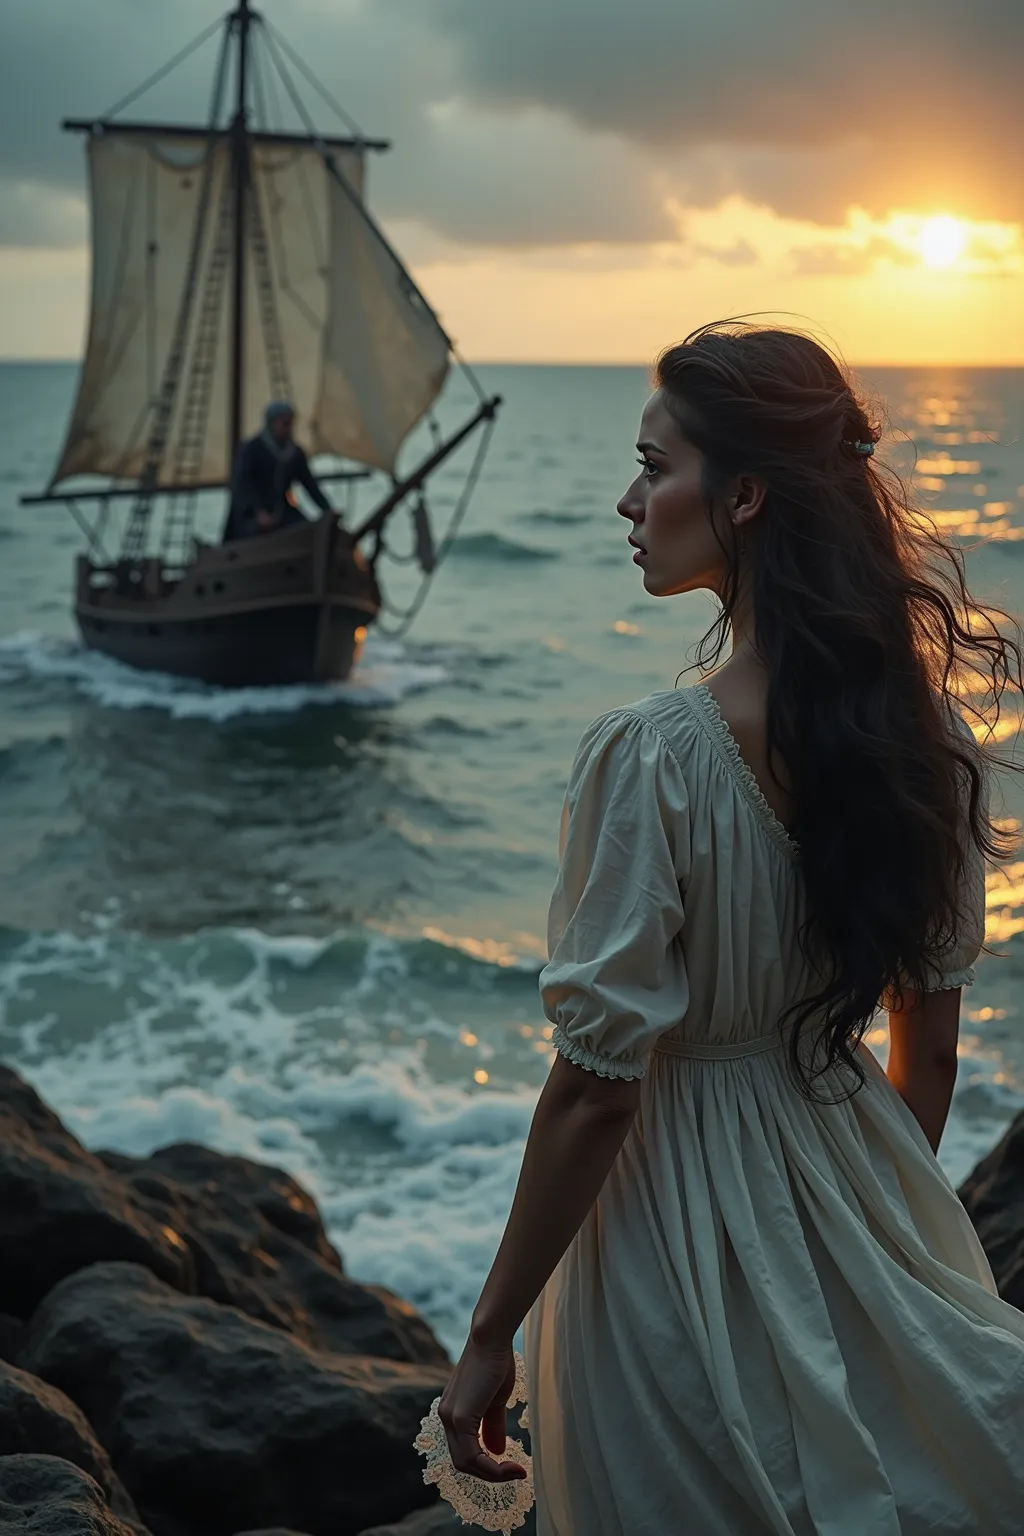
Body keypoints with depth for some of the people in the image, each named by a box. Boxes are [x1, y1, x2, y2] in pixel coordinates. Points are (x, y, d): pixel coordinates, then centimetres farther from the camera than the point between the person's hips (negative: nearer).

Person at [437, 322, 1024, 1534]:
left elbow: (595, 1086, -21)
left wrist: (490, 1337, -9)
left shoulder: (649, 758, -25)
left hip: (675, 1214, -6)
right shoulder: (923, 728, -5)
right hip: (851, 1184, 6)